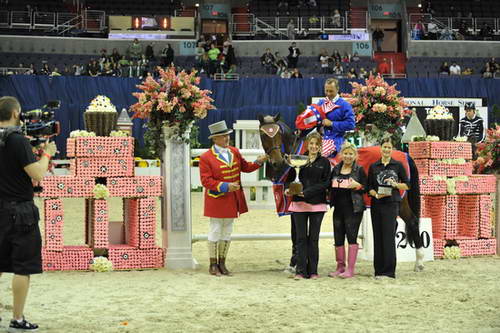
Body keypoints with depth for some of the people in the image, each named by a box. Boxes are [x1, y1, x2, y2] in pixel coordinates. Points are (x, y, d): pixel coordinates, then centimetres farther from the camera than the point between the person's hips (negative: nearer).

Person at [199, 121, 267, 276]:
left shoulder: (234, 152, 6)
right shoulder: (206, 157, -12)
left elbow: (245, 167, 14)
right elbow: (205, 180, -15)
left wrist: (258, 162, -5)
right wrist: (225, 186, -25)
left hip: (232, 200, 6)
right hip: (216, 200, -6)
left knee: (227, 232, 12)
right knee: (215, 231, 3)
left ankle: (222, 263, 22)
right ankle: (213, 265, 13)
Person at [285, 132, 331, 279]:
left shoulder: (324, 162, 6)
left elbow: (326, 183, -2)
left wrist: (308, 192, -13)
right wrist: (289, 189, -9)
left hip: (317, 204, -1)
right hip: (299, 203, 1)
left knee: (313, 238, 3)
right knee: (301, 238, 1)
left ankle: (313, 271, 8)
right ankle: (300, 271, 3)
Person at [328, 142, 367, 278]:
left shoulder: (359, 170, -1)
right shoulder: (336, 169, 12)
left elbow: (367, 189, -2)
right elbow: (330, 187, 19)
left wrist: (357, 185, -20)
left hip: (353, 209, -5)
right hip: (338, 208, 5)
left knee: (351, 237, -7)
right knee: (338, 238, 8)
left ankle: (350, 269, -4)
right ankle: (340, 267, 20)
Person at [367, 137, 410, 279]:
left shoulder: (398, 165, 5)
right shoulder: (373, 167, 11)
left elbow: (407, 185, 6)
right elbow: (369, 187, 11)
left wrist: (395, 184, -11)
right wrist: (376, 194, -9)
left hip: (392, 204, -3)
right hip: (376, 204, 3)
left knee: (389, 237, -10)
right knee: (378, 237, 3)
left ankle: (389, 271, -8)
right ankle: (379, 270, 9)